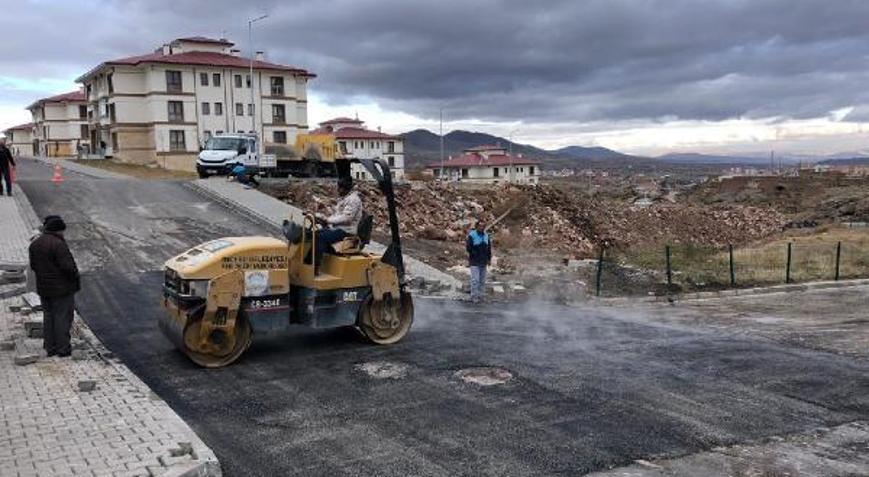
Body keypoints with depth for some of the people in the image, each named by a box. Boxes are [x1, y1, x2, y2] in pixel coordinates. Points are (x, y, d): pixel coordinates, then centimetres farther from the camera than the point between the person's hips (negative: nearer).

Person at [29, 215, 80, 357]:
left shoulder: (34, 244, 6)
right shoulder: (58, 244, -20)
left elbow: (33, 266, 12)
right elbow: (68, 266, -22)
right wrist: (76, 279, -8)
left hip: (43, 288, 7)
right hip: (62, 287, -7)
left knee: (48, 316, 15)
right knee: (63, 316, 1)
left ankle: (50, 347, 20)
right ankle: (62, 348, 5)